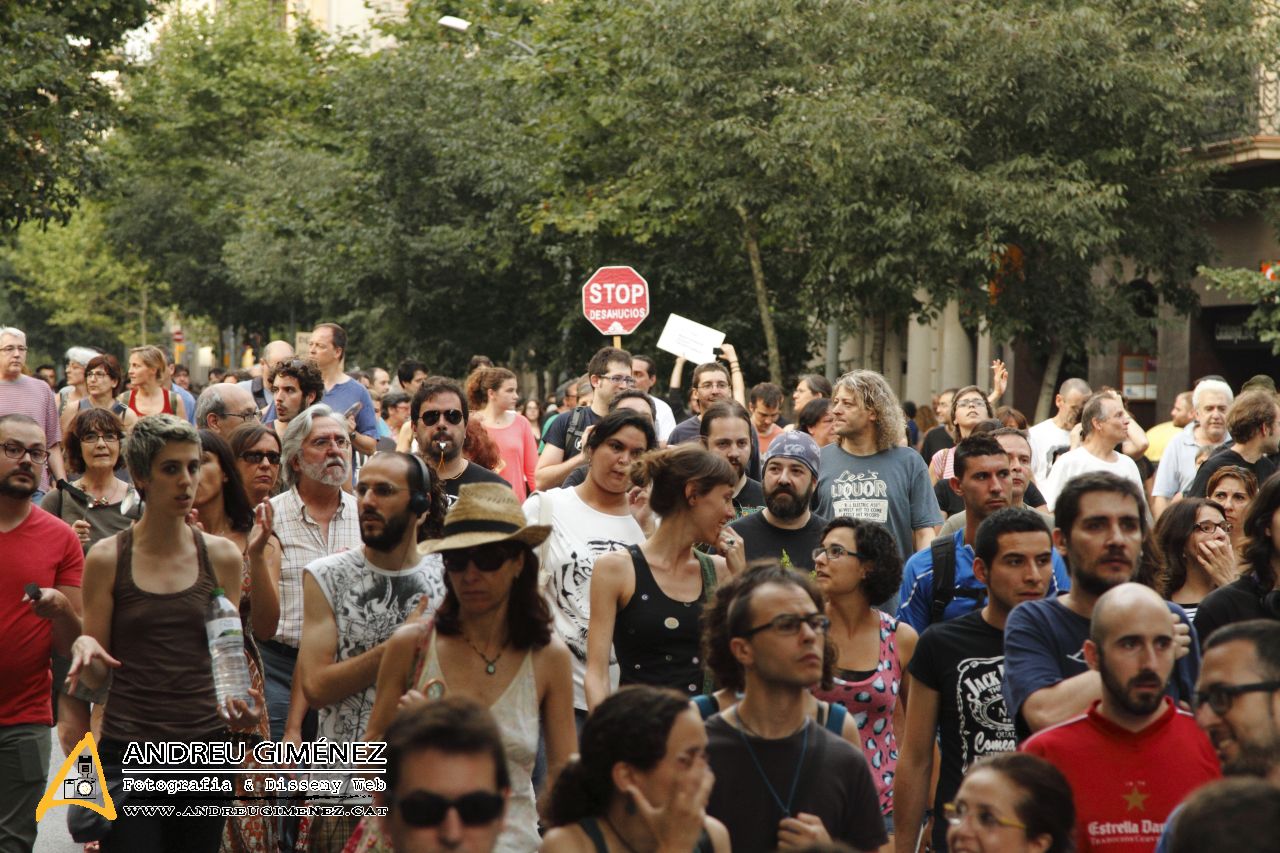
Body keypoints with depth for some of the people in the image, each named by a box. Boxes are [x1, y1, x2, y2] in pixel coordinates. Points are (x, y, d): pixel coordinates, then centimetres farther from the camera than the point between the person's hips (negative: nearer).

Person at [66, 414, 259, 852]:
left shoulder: (221, 556, 7)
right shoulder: (107, 558, 0)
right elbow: (97, 676, 4)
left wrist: (239, 704, -9)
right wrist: (83, 647, -19)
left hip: (206, 748, 2)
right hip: (128, 747, -2)